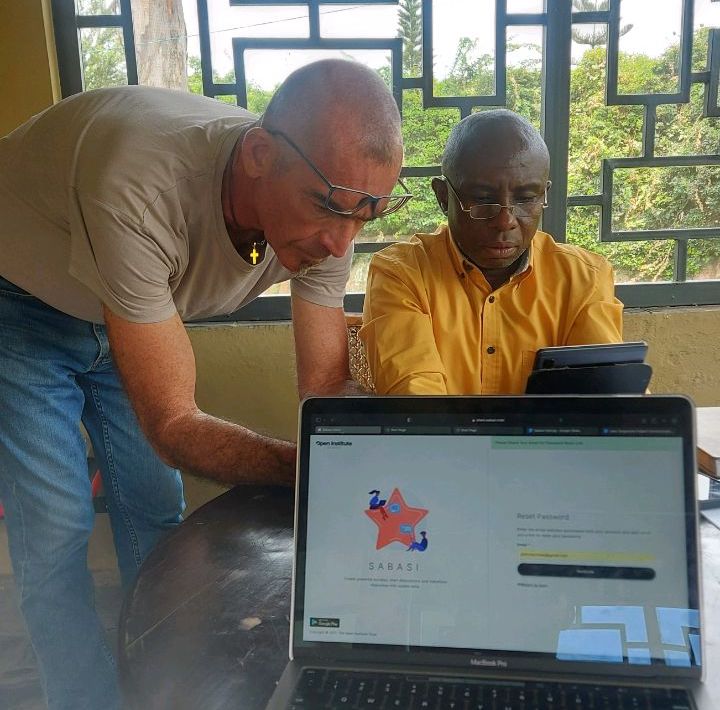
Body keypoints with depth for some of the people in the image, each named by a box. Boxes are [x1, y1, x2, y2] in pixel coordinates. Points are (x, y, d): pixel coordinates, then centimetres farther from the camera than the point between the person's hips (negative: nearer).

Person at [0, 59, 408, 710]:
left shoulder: (328, 196, -23)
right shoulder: (139, 191, -43)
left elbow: (326, 383, -16)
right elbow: (172, 424, -36)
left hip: (124, 312, 5)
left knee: (156, 510, 6)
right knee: (54, 532, -8)